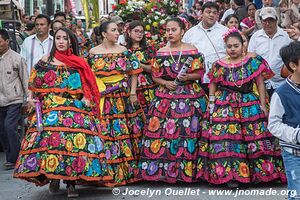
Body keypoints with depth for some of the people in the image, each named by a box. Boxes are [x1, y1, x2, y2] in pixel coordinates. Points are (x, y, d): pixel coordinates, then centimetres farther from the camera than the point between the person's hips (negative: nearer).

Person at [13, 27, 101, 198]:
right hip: (50, 109, 0)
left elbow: (86, 85, 14)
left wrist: (86, 99, -2)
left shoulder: (79, 63, 12)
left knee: (74, 141, -10)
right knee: (49, 138, -14)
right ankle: (53, 177, 3)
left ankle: (71, 182, -4)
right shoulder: (45, 61, 10)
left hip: (75, 109, 0)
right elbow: (34, 84, 13)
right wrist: (32, 98, -1)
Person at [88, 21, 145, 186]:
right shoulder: (93, 53, 5)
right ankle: (104, 173, 3)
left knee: (125, 132, 2)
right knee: (103, 133, -4)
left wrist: (133, 93, -4)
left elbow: (133, 73, 5)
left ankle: (127, 170, 12)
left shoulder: (124, 52, 6)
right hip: (101, 100, -1)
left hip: (123, 99, 1)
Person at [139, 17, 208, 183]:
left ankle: (190, 171, 4)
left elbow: (200, 73, 3)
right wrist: (165, 83, -8)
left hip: (191, 97, -2)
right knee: (163, 132, -4)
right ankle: (164, 171, 4)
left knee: (190, 131, -5)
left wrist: (188, 77, -15)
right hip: (166, 98, 2)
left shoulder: (193, 51, 2)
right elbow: (155, 76, 10)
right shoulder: (160, 53, 7)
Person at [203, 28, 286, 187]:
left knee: (256, 138, -4)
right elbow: (212, 86, 12)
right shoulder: (219, 65, 4)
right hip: (225, 107, 0)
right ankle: (230, 175, -2)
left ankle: (260, 172, 7)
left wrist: (263, 105, -3)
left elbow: (260, 84, 2)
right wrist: (211, 105, 3)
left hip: (250, 105, 0)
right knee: (226, 140, -8)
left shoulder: (252, 62, 2)